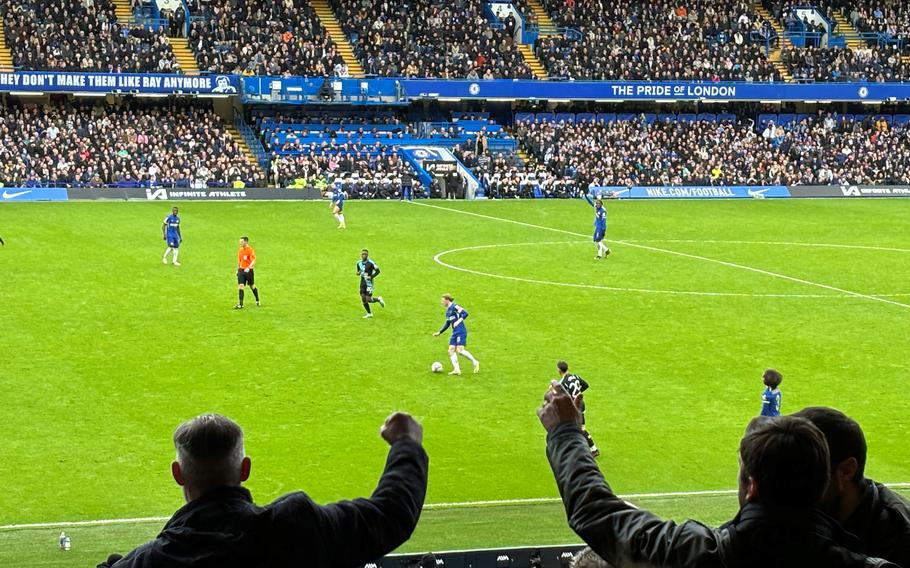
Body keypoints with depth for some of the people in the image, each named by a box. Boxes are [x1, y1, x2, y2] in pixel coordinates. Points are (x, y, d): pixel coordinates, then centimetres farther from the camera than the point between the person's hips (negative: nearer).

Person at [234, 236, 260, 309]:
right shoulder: (240, 250, 7)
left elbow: (253, 261, -17)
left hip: (249, 270, -5)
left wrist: (248, 268, -31)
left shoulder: (250, 250, -12)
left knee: (252, 286, 9)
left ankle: (257, 301, 32)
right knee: (240, 287, -7)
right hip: (241, 270, 5)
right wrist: (238, 269, 19)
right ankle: (240, 304, -8)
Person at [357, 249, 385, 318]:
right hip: (362, 283, 5)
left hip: (369, 283, -5)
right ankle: (369, 313, 17)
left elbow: (378, 271, -7)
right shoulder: (359, 263, 3)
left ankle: (378, 299, 20)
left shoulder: (371, 263, -15)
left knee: (368, 299, -11)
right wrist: (358, 273, -7)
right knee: (363, 298, 2)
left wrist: (371, 277, -16)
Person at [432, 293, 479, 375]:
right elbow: (447, 324, 27)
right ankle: (457, 369, -3)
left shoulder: (454, 307, -10)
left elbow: (465, 313, -18)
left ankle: (475, 363, 0)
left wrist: (459, 321, -27)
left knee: (460, 350, -16)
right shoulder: (447, 311, 17)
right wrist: (439, 332, 26)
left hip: (461, 331, -9)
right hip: (455, 332, 9)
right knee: (451, 350, -1)